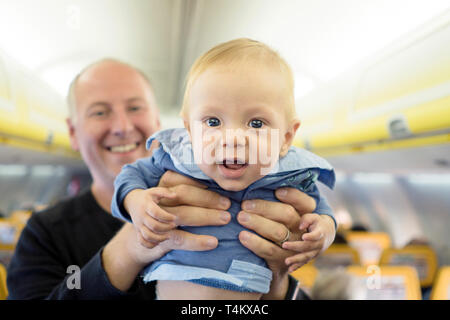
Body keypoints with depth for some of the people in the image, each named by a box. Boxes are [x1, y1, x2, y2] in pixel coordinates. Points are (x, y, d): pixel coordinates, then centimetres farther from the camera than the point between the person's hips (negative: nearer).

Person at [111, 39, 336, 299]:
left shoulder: (293, 174, -12)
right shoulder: (175, 159, -14)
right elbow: (135, 172, 3)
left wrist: (324, 223, -12)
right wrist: (134, 199, -17)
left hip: (250, 292, 0)